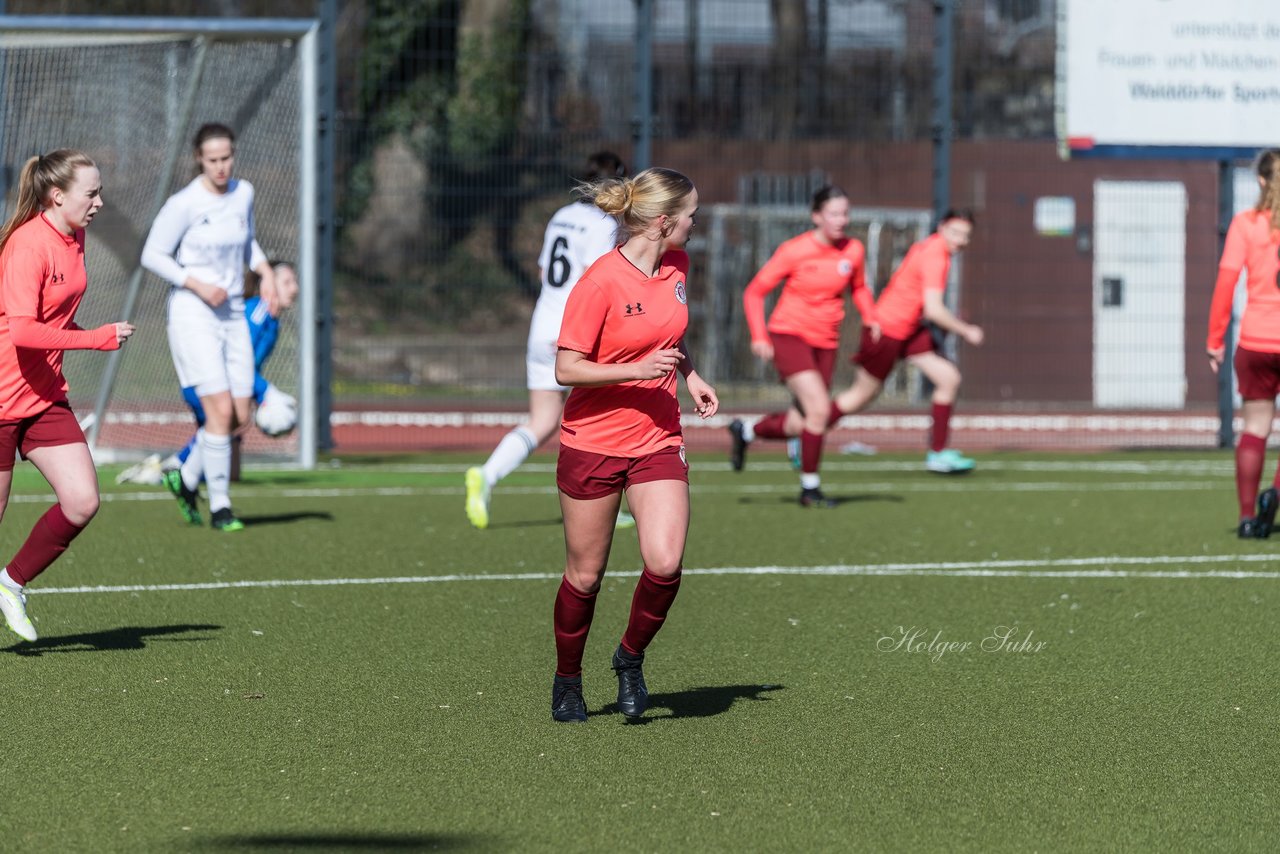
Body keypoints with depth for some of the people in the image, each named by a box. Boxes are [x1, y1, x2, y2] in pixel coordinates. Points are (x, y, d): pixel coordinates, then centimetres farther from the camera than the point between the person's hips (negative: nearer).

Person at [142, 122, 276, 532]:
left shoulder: (243, 193, 6)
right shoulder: (184, 203, -13)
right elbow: (152, 255, -8)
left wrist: (265, 272, 5)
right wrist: (197, 285, -17)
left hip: (232, 314, 6)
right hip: (192, 314, -6)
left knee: (239, 417, 2)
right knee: (221, 410, -14)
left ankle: (186, 479, 25)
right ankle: (220, 507, -3)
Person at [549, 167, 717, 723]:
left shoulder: (677, 266, 3)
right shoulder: (601, 282, -18)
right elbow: (565, 369, -16)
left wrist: (690, 375, 9)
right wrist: (637, 370, -25)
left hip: (658, 441, 5)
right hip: (593, 441, -5)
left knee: (665, 564, -14)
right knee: (585, 576, 5)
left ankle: (630, 658, 12)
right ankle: (567, 682, 27)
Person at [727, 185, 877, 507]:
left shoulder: (854, 251, 2)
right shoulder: (794, 251, -11)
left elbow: (859, 288, 22)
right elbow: (754, 292, -3)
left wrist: (870, 317, 3)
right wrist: (759, 336, -13)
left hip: (825, 343, 6)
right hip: (789, 335, -6)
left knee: (803, 425, 5)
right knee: (819, 409, -21)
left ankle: (745, 431, 35)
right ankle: (810, 488, -6)